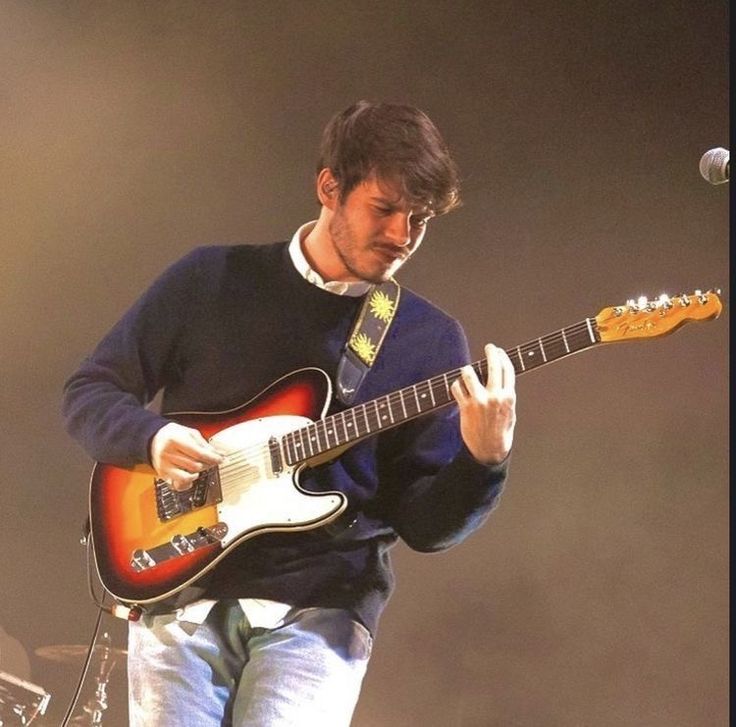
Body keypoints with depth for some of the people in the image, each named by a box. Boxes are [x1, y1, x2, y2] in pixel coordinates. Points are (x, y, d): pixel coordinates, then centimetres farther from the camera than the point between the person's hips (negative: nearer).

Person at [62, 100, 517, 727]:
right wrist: (151, 437, -10)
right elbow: (89, 392, 11)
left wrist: (484, 461, -17)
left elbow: (425, 524, 2)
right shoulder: (214, 280, 6)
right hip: (184, 588, 1)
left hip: (320, 606, -1)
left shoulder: (431, 341, 5)